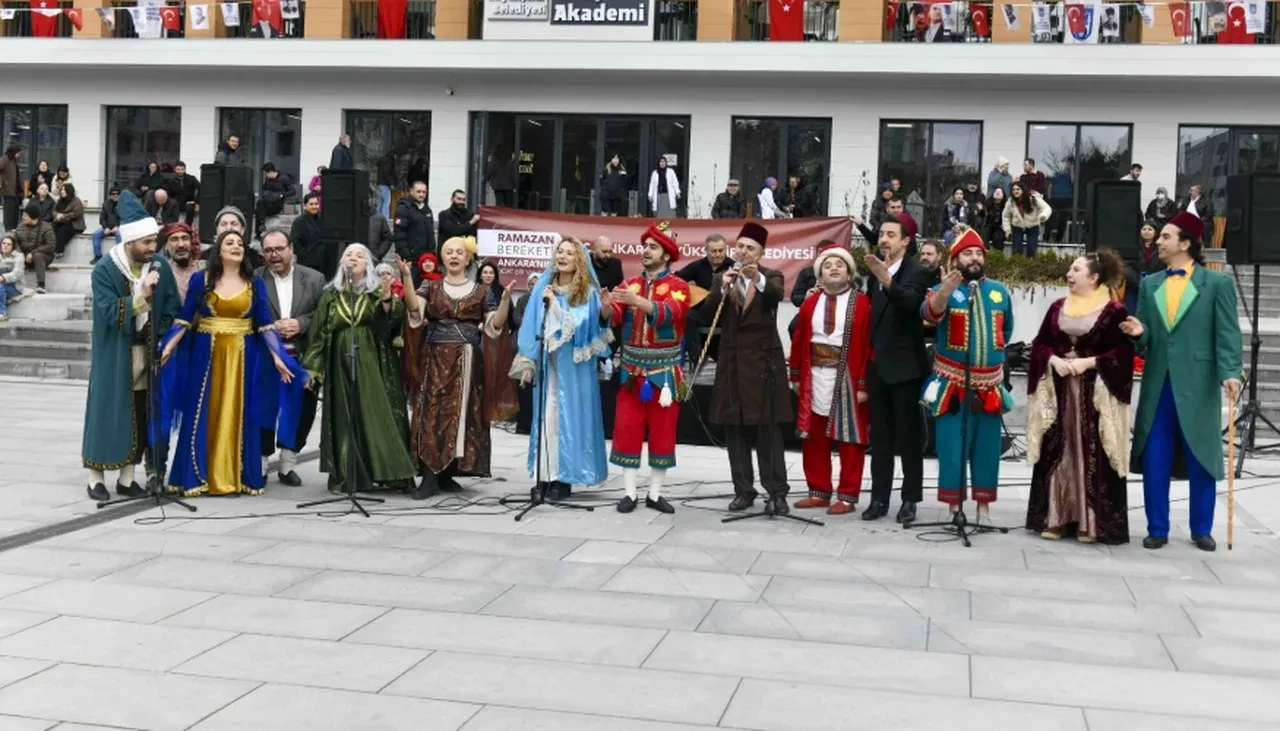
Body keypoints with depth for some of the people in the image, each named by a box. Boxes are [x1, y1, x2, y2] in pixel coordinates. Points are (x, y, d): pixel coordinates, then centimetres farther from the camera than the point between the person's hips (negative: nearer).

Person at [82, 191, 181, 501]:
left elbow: (172, 311, 4)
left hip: (146, 352, 4)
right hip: (114, 355, -4)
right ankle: (97, 478, 10)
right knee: (108, 412, 1)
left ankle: (126, 477, 16)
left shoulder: (160, 267, -1)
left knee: (140, 415, 7)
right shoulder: (104, 270, -12)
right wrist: (142, 296, -28)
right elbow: (109, 312, -20)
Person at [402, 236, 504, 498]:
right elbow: (415, 314, -9)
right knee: (432, 411, -9)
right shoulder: (430, 287, 9)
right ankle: (430, 475, -10)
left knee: (462, 412, 0)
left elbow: (493, 327, 4)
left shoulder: (481, 291, 10)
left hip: (467, 360, 1)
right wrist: (407, 277, -19)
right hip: (435, 358, -1)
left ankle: (447, 473, 9)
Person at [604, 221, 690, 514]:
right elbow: (614, 318, -5)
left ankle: (655, 493, 11)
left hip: (663, 371, -3)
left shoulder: (678, 286, -3)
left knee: (662, 431, 3)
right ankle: (629, 492, 7)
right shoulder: (629, 284, 9)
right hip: (632, 369, 3)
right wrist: (607, 306, -28)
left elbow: (669, 313, -23)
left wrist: (638, 301, -38)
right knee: (627, 429, 1)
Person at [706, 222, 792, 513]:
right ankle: (743, 490, 12)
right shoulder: (723, 277, 9)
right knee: (734, 429, 5)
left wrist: (758, 279, -41)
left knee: (768, 429, -3)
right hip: (732, 362, 3)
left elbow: (778, 294, -22)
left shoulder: (771, 276, 1)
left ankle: (777, 492, 0)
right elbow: (707, 311, -6)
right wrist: (723, 288, -24)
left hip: (762, 362, -3)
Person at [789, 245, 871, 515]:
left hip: (847, 379, -4)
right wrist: (796, 376, 7)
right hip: (815, 378, 5)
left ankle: (847, 496, 10)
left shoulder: (862, 304, -5)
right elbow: (799, 340, 10)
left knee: (849, 438, 2)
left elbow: (869, 345, -8)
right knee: (813, 438, 10)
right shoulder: (810, 303, 8)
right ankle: (819, 491, 21)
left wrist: (864, 383, -12)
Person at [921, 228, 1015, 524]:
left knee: (986, 447, 8)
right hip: (952, 384, -3)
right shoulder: (943, 290, -6)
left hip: (989, 385, 4)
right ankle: (954, 506, 7)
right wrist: (944, 292, -47)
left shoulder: (1000, 292, 8)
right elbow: (930, 313, -30)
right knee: (951, 447, -1)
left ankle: (983, 504, 16)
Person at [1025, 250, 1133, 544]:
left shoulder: (1114, 311, -5)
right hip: (1057, 390, 5)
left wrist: (1088, 362, -17)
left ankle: (1090, 523, 3)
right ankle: (1054, 518, 12)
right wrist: (1053, 359, -7)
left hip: (1096, 393, -5)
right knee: (1056, 453, 5)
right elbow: (1039, 343, 12)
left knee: (1092, 455, -3)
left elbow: (1124, 352, -9)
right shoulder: (1057, 307, 11)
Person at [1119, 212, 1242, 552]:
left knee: (1201, 460, 6)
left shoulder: (1217, 283, 1)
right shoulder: (1149, 284, 12)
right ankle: (1157, 529, 14)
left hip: (1197, 385, -3)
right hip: (1158, 385, 3)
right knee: (1154, 461, 4)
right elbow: (1145, 337, 11)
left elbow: (1227, 334, -5)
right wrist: (1139, 332, -13)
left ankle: (1201, 530, 18)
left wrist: (1230, 373, -19)